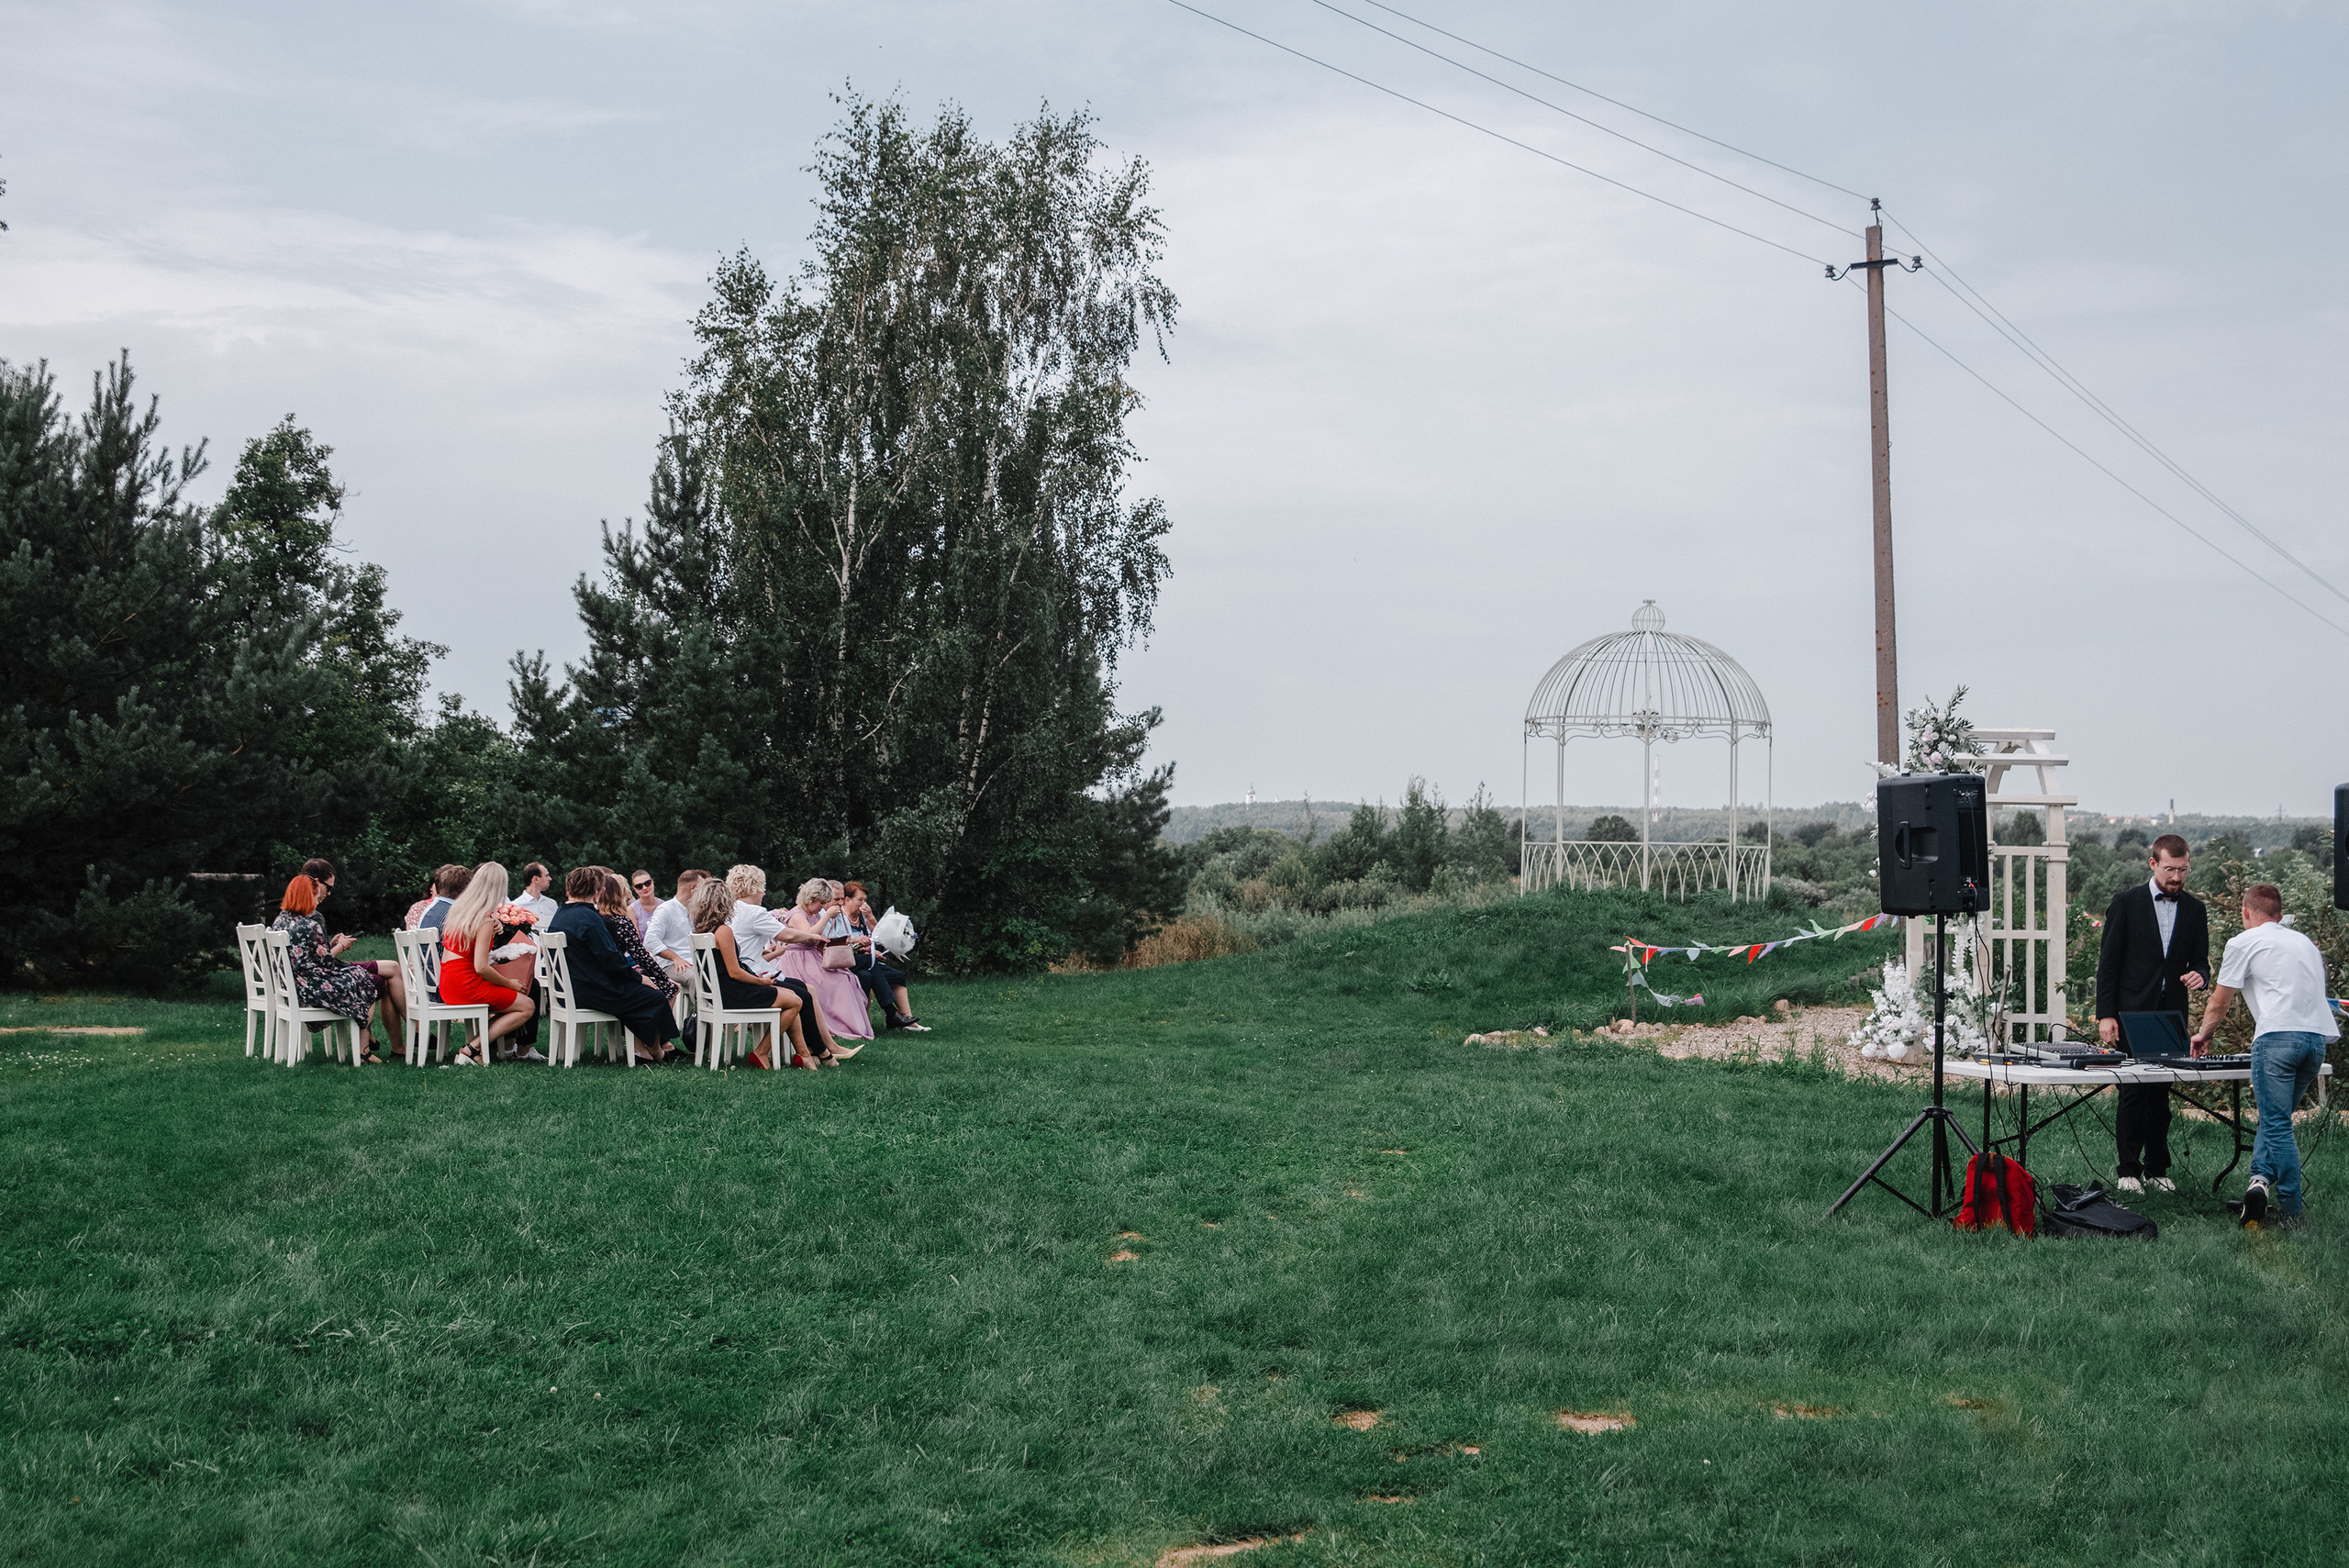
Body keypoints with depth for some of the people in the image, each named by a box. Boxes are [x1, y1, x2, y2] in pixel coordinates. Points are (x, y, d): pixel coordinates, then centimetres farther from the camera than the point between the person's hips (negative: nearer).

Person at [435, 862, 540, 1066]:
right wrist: (510, 984, -7)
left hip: (447, 985, 9)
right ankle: (473, 1050, -9)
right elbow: (481, 967, -20)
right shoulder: (485, 920, -17)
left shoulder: (457, 909, 9)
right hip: (466, 985, -9)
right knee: (527, 1007, 0)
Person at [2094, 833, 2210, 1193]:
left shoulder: (2194, 909, 10)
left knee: (2161, 1095, 5)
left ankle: (2157, 1169, 13)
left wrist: (2198, 974, -13)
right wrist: (2105, 1014, -7)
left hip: (2171, 1015, 3)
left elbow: (2200, 959, 13)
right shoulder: (2126, 902, 0)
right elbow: (2108, 961, -1)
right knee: (2132, 1092, -4)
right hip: (2131, 1014, -3)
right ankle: (2130, 1170, 3)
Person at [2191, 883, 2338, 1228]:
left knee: (2277, 1125, -4)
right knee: (2275, 1119, 15)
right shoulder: (2305, 942, 28)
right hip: (2318, 1036, 6)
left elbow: (2219, 1003, 13)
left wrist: (2204, 1033, 33)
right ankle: (2262, 1179, -3)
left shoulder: (2243, 943, 10)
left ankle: (2293, 1215, -12)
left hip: (2279, 1035, -6)